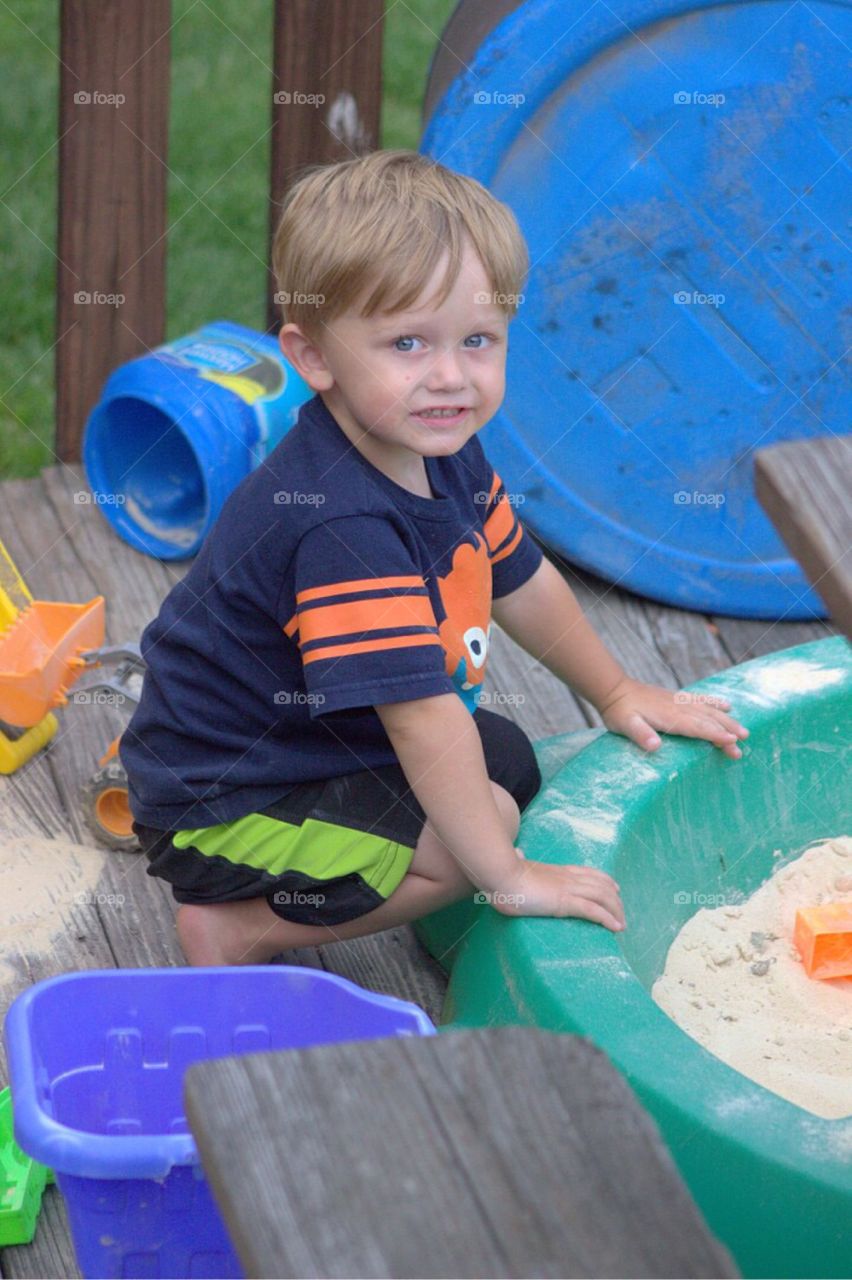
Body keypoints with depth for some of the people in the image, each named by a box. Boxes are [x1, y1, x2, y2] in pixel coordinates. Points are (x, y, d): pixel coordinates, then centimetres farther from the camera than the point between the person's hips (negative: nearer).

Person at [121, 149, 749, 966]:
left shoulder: (445, 456, -5)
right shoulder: (345, 528, -35)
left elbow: (519, 580, 13)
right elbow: (422, 716, -34)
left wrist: (616, 695, 22)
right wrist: (507, 877, -29)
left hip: (312, 737, 10)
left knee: (509, 759, 18)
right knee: (485, 811, -20)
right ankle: (239, 930, -9)